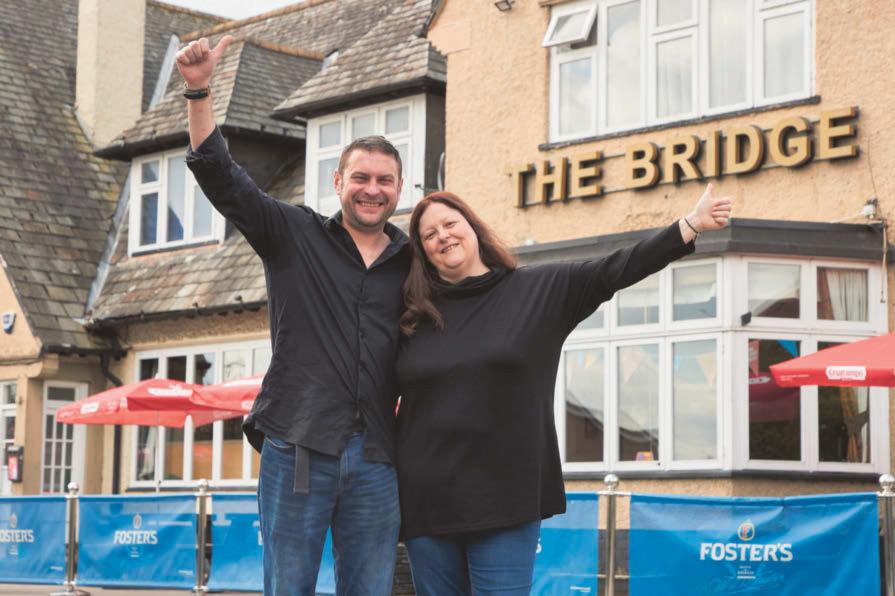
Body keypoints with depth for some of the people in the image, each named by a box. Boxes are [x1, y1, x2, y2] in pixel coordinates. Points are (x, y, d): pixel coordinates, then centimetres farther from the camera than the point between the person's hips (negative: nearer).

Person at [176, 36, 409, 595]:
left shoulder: (415, 263, 11)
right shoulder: (295, 236, 6)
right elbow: (220, 175, -2)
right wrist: (199, 89, -11)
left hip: (375, 460, 2)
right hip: (297, 450, -2)